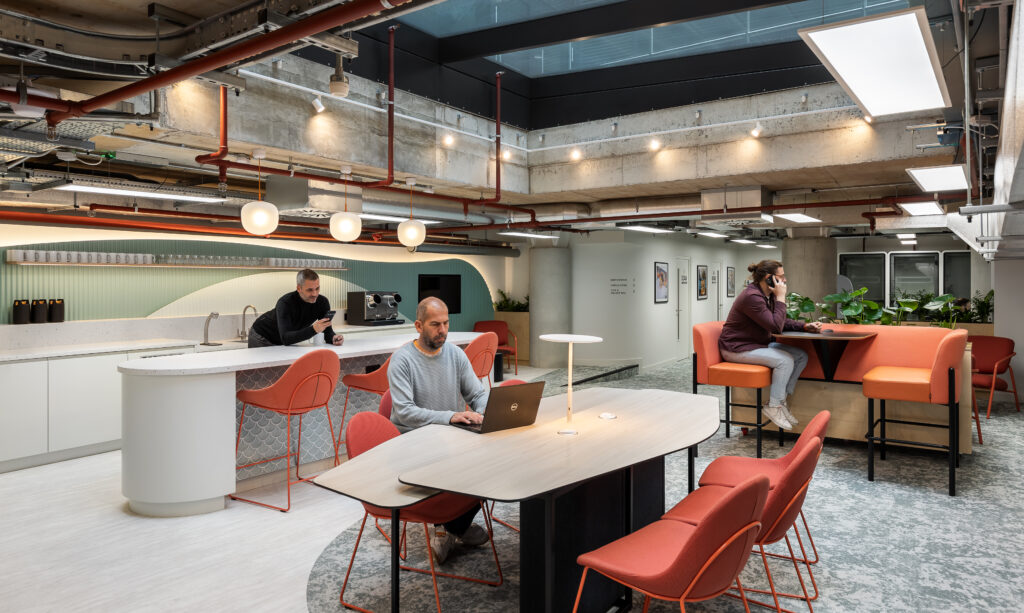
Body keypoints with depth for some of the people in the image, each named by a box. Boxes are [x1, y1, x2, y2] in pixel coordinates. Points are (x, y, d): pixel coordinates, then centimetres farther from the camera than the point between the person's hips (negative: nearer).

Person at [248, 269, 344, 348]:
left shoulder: (322, 302, -20)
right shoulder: (285, 303, -34)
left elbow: (327, 331, -17)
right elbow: (285, 338, -44)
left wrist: (333, 338, -41)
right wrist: (313, 329, -57)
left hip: (289, 341, 4)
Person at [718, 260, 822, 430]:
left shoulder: (768, 295, 7)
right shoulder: (752, 296, -24)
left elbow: (782, 322, 15)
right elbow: (776, 326, -26)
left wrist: (805, 326, -1)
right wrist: (781, 298, -21)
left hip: (759, 344, 10)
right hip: (737, 348, -10)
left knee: (801, 355, -1)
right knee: (785, 360, -26)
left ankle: (781, 399, 5)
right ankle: (774, 406, -10)